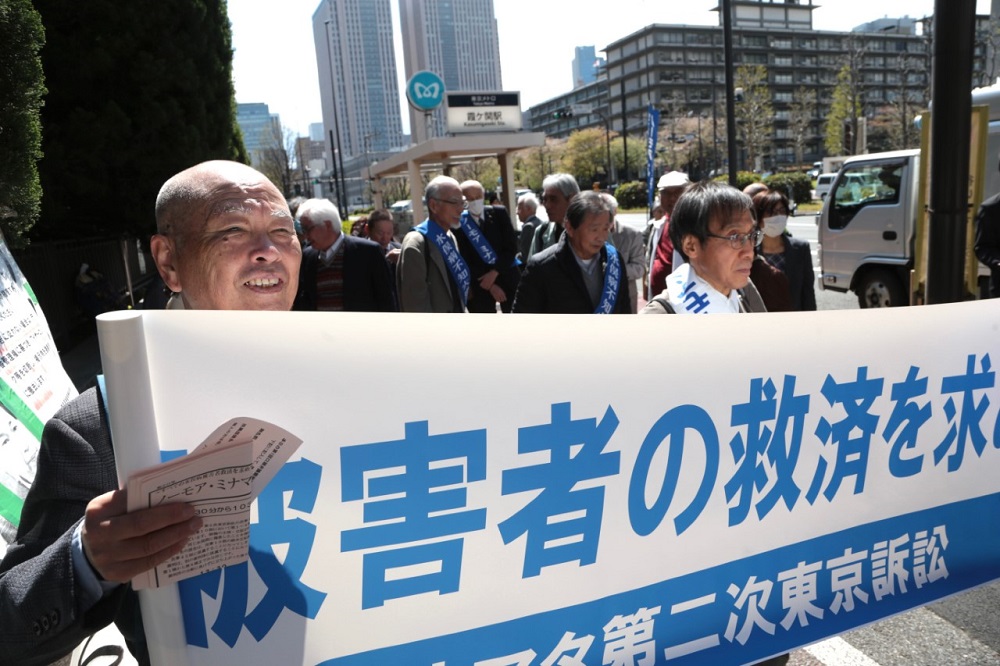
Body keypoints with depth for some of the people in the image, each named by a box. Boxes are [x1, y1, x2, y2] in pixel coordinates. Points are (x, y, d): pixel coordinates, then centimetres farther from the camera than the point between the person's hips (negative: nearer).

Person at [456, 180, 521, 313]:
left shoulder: (499, 213, 0)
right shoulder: (459, 224, -8)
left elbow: (511, 247, -2)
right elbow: (465, 261, -7)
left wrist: (495, 272, -13)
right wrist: (490, 286, -10)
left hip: (507, 276, 2)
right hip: (479, 284, -2)